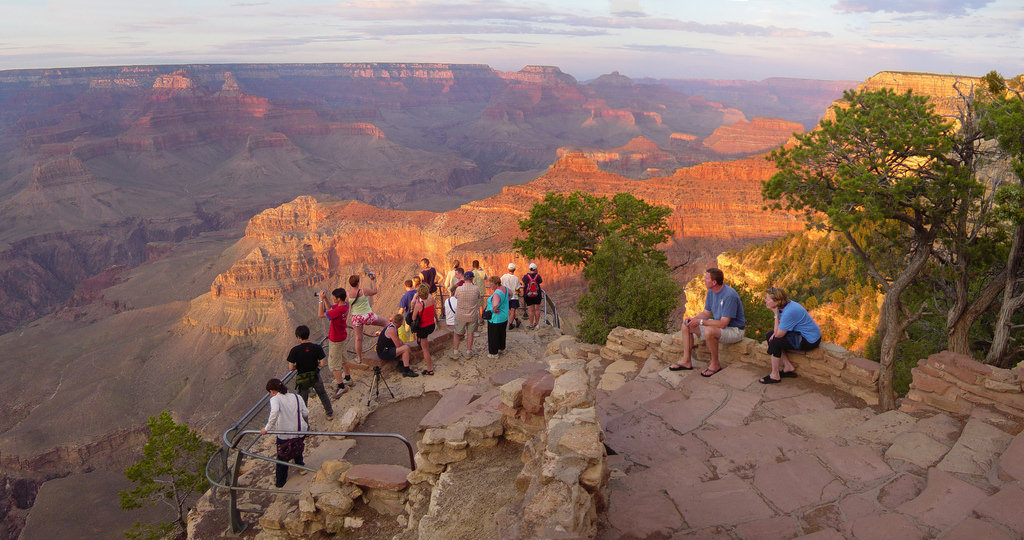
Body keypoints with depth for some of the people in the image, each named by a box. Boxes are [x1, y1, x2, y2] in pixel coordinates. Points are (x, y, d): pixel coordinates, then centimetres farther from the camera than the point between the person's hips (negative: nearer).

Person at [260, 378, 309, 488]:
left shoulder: (275, 399, -11)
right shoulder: (296, 397, 3)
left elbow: (274, 412, -32)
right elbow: (306, 413, 6)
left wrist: (267, 428, -26)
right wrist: (306, 424, 26)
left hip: (284, 434, -4)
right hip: (300, 431, 4)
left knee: (282, 458, 18)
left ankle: (280, 481, 33)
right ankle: (300, 465, 51)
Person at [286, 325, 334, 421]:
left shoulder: (294, 350, -19)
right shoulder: (317, 348, -15)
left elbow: (291, 368, -17)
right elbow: (322, 364, -13)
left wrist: (297, 366, 4)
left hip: (302, 379, -2)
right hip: (315, 376, 2)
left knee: (303, 400, 15)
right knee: (322, 394, 26)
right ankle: (329, 413, 40)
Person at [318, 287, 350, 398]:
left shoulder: (339, 310, -34)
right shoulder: (345, 305, -6)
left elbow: (321, 315, -28)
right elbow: (329, 309, 9)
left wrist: (321, 300, -23)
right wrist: (325, 299, -4)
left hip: (336, 340, -9)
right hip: (342, 336, 9)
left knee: (333, 364, 1)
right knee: (342, 358, 26)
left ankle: (341, 386, 6)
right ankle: (348, 377, 43)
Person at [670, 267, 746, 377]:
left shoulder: (729, 295, -29)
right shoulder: (711, 291, 0)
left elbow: (723, 323, -31)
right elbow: (706, 312, 10)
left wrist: (700, 322, -30)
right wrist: (693, 318, -11)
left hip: (734, 330, -9)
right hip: (718, 324, 9)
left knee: (709, 331, -38)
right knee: (687, 324, 1)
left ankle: (715, 364, -16)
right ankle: (686, 361, 4)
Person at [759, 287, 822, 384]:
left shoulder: (789, 312, -30)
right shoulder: (785, 305, -1)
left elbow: (779, 334, -24)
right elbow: (781, 327, 12)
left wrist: (776, 314, -21)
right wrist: (775, 332, -9)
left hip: (810, 341, -10)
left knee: (775, 342, -18)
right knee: (770, 335, 9)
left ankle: (775, 376, -3)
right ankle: (788, 367, 12)